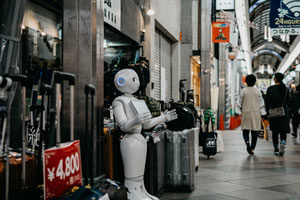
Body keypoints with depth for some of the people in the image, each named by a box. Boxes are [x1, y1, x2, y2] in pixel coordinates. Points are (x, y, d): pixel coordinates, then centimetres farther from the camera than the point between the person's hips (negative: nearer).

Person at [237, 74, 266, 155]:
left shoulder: (243, 91, -3)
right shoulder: (258, 91, 1)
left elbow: (240, 103, 1)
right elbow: (261, 104, 2)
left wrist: (238, 113, 8)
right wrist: (263, 114, 8)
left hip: (246, 113, -1)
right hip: (256, 113, 1)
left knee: (245, 130, 6)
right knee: (254, 131, 8)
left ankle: (247, 142, -22)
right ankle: (252, 148, 8)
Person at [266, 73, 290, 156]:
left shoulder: (270, 89, -7)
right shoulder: (286, 89, 3)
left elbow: (267, 101, -6)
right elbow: (287, 101, 10)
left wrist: (268, 112, 4)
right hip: (284, 113, 2)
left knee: (275, 131, 10)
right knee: (283, 131, 5)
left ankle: (276, 149, 15)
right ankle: (282, 145, -19)